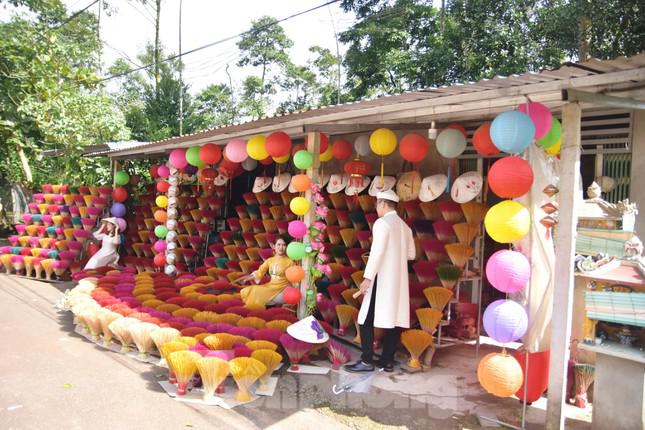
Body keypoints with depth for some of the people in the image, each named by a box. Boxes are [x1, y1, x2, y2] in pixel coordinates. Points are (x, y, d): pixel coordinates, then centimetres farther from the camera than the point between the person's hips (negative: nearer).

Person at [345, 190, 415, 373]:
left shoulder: (382, 222, -10)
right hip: (398, 279, 8)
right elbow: (411, 254, 18)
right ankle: (387, 361, 13)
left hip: (382, 278, -8)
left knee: (366, 319, -2)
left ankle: (367, 361, -2)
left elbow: (377, 251, -19)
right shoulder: (404, 226, 14)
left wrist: (367, 277, -20)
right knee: (393, 320, 8)